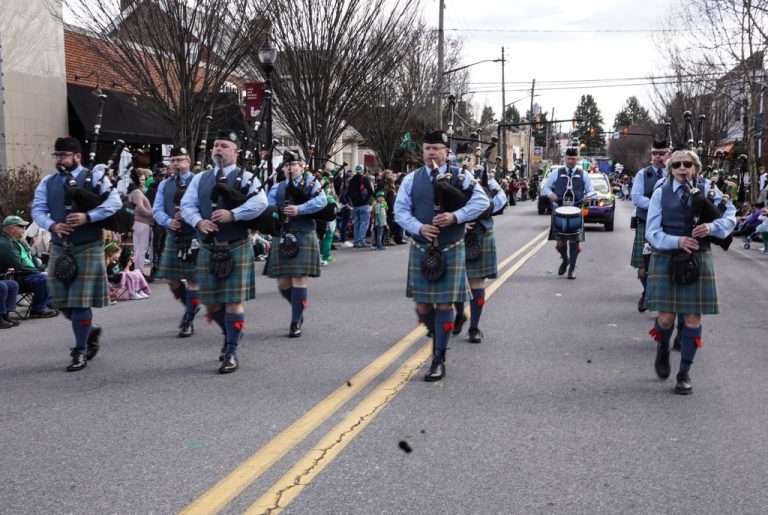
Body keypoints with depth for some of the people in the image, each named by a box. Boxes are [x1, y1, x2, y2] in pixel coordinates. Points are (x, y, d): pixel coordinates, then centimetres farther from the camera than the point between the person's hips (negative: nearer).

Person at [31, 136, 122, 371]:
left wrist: (88, 216, -22)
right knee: (61, 301, 11)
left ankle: (80, 351, 8)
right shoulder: (48, 182, 10)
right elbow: (37, 209, 5)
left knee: (80, 301, -5)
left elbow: (115, 202, -12)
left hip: (87, 248, -5)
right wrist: (52, 225, -15)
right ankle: (91, 330, 36)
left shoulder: (94, 177, -3)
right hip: (59, 249, 5)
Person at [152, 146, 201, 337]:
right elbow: (157, 210, 7)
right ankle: (190, 306, 32)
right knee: (170, 278, 8)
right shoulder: (164, 185, 13)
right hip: (173, 237, 5)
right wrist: (168, 221, -13)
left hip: (194, 237, -5)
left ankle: (189, 321, 8)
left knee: (192, 279, -2)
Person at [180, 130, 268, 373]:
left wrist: (233, 214, -25)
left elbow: (260, 203, -16)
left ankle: (231, 353, 6)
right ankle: (230, 335, 38)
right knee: (211, 303, 11)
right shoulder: (200, 179, 13)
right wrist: (199, 222, -14)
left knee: (233, 301, -4)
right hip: (207, 249, 5)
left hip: (236, 248, -4)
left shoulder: (245, 177, -1)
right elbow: (187, 205, 6)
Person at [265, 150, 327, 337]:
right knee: (283, 282, 4)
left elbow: (321, 201, -11)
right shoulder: (277, 188, 17)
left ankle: (296, 322, 3)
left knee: (299, 279, -6)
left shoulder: (311, 182, 6)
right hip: (282, 237, 4)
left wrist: (300, 209, -22)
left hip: (304, 236, -4)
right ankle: (299, 308, 32)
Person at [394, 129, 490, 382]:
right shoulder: (411, 179, 6)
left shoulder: (461, 176, 1)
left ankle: (439, 359, 6)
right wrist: (418, 228, -15)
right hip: (421, 250, 2)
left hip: (451, 251, -2)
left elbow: (482, 201, -7)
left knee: (444, 304, -3)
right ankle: (438, 336, 36)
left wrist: (456, 216, -20)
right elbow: (400, 210, 2)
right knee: (423, 306, 6)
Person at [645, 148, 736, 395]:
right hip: (666, 259, -1)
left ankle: (684, 373, 15)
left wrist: (712, 227, -18)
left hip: (698, 260, 1)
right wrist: (677, 241, -21)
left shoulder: (707, 189, 4)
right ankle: (662, 349, 32)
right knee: (666, 316, -3)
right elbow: (652, 231, -4)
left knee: (693, 318, 2)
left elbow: (730, 215, 2)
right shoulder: (661, 193, 1)